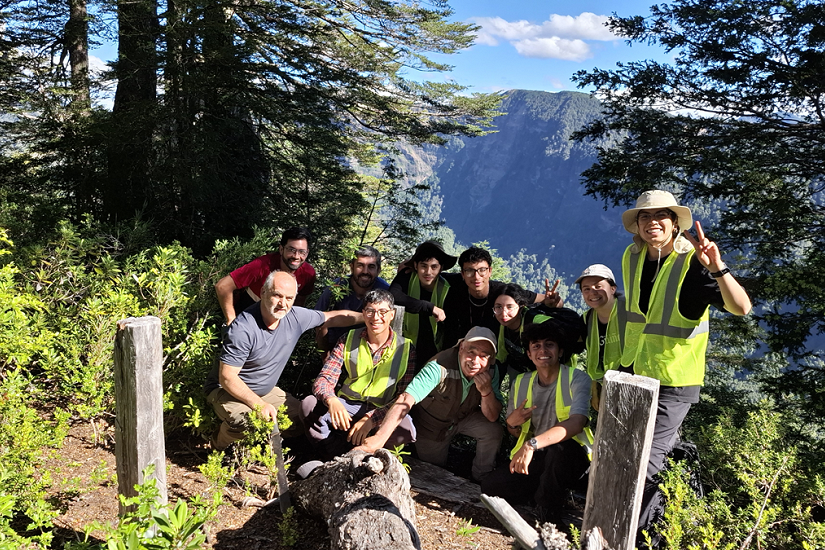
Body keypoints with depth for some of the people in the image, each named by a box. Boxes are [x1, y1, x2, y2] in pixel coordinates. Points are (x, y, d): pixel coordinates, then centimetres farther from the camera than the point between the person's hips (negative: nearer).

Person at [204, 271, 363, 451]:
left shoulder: (295, 317, -11)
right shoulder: (243, 328, -30)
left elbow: (333, 317, 5)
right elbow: (227, 377, -27)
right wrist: (259, 404, -33)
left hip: (266, 389, 7)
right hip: (229, 389, -7)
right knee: (245, 422, -34)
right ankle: (220, 444, 0)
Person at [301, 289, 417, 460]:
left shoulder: (405, 348, -3)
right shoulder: (349, 340, 3)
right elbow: (324, 379, -3)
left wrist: (371, 419, -25)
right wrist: (332, 400, -29)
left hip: (381, 412, -1)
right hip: (345, 407, 2)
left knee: (405, 430, -34)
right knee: (309, 404, -25)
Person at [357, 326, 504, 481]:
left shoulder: (491, 372, -23)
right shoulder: (440, 367, -40)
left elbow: (492, 417, -18)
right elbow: (405, 400, -50)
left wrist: (486, 391, -40)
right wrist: (380, 437, -63)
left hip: (464, 418, 3)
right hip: (432, 424, -3)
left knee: (493, 431, -22)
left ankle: (482, 479, 4)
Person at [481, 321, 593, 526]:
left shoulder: (577, 378, -12)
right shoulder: (520, 383, 5)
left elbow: (577, 422, -30)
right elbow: (515, 432, 14)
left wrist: (532, 444, -41)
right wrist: (512, 423, -12)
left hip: (573, 457, -4)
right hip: (534, 460, 4)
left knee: (559, 447, -39)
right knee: (490, 486, -17)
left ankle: (549, 516, -15)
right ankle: (554, 488, 2)